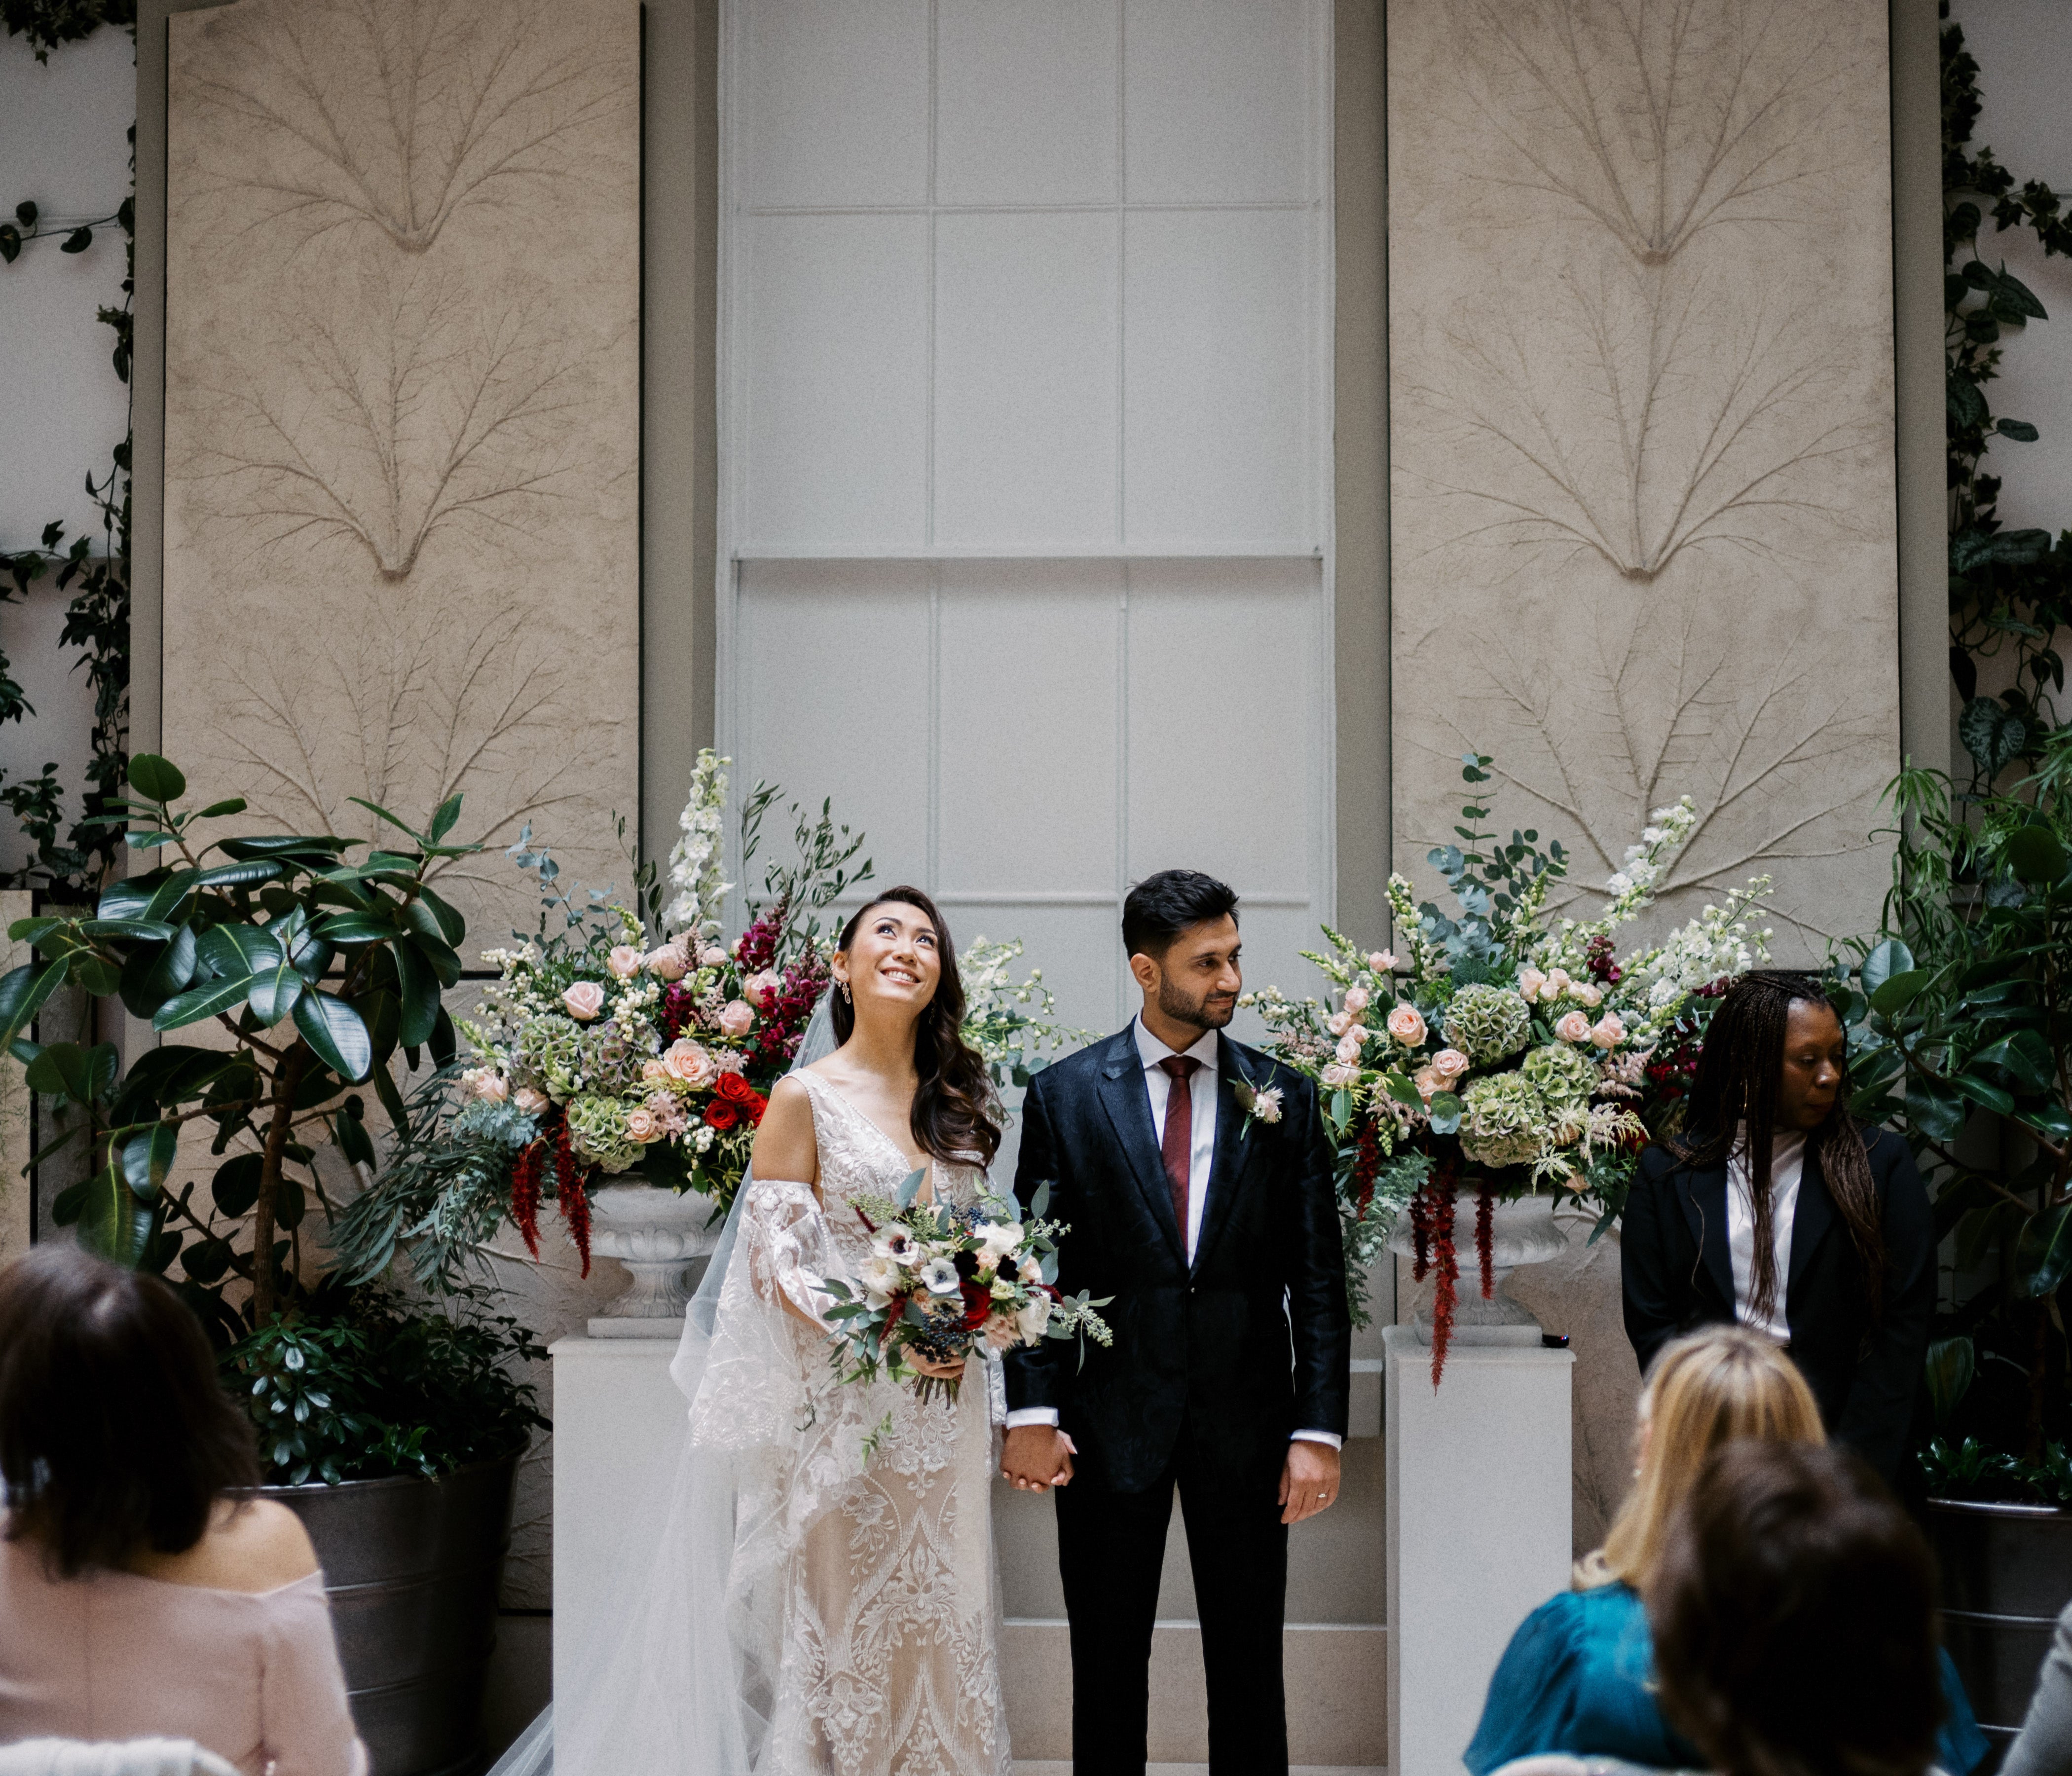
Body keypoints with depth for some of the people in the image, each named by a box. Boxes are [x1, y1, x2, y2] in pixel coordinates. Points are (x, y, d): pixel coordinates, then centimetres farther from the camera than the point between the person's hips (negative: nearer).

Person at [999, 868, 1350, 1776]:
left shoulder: (1283, 1097, 4)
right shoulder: (1064, 1095, 1)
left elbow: (1318, 1278, 2)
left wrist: (1318, 1428, -5)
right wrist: (1032, 1410, -9)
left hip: (1246, 1423, 1)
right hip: (1111, 1423, -1)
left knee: (1249, 1668, 8)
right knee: (1108, 1670, 9)